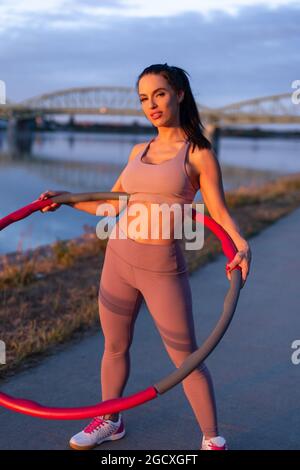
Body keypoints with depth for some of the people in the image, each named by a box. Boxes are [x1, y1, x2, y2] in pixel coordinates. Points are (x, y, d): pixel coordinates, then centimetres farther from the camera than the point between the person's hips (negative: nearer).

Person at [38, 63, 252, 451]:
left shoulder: (199, 153, -5)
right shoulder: (139, 151, 10)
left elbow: (220, 212, -9)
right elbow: (112, 203, 19)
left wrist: (242, 246, -27)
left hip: (163, 267, -5)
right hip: (118, 258, 5)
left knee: (186, 358, 3)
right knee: (114, 346, 18)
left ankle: (212, 439, 21)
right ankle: (110, 420, 39)